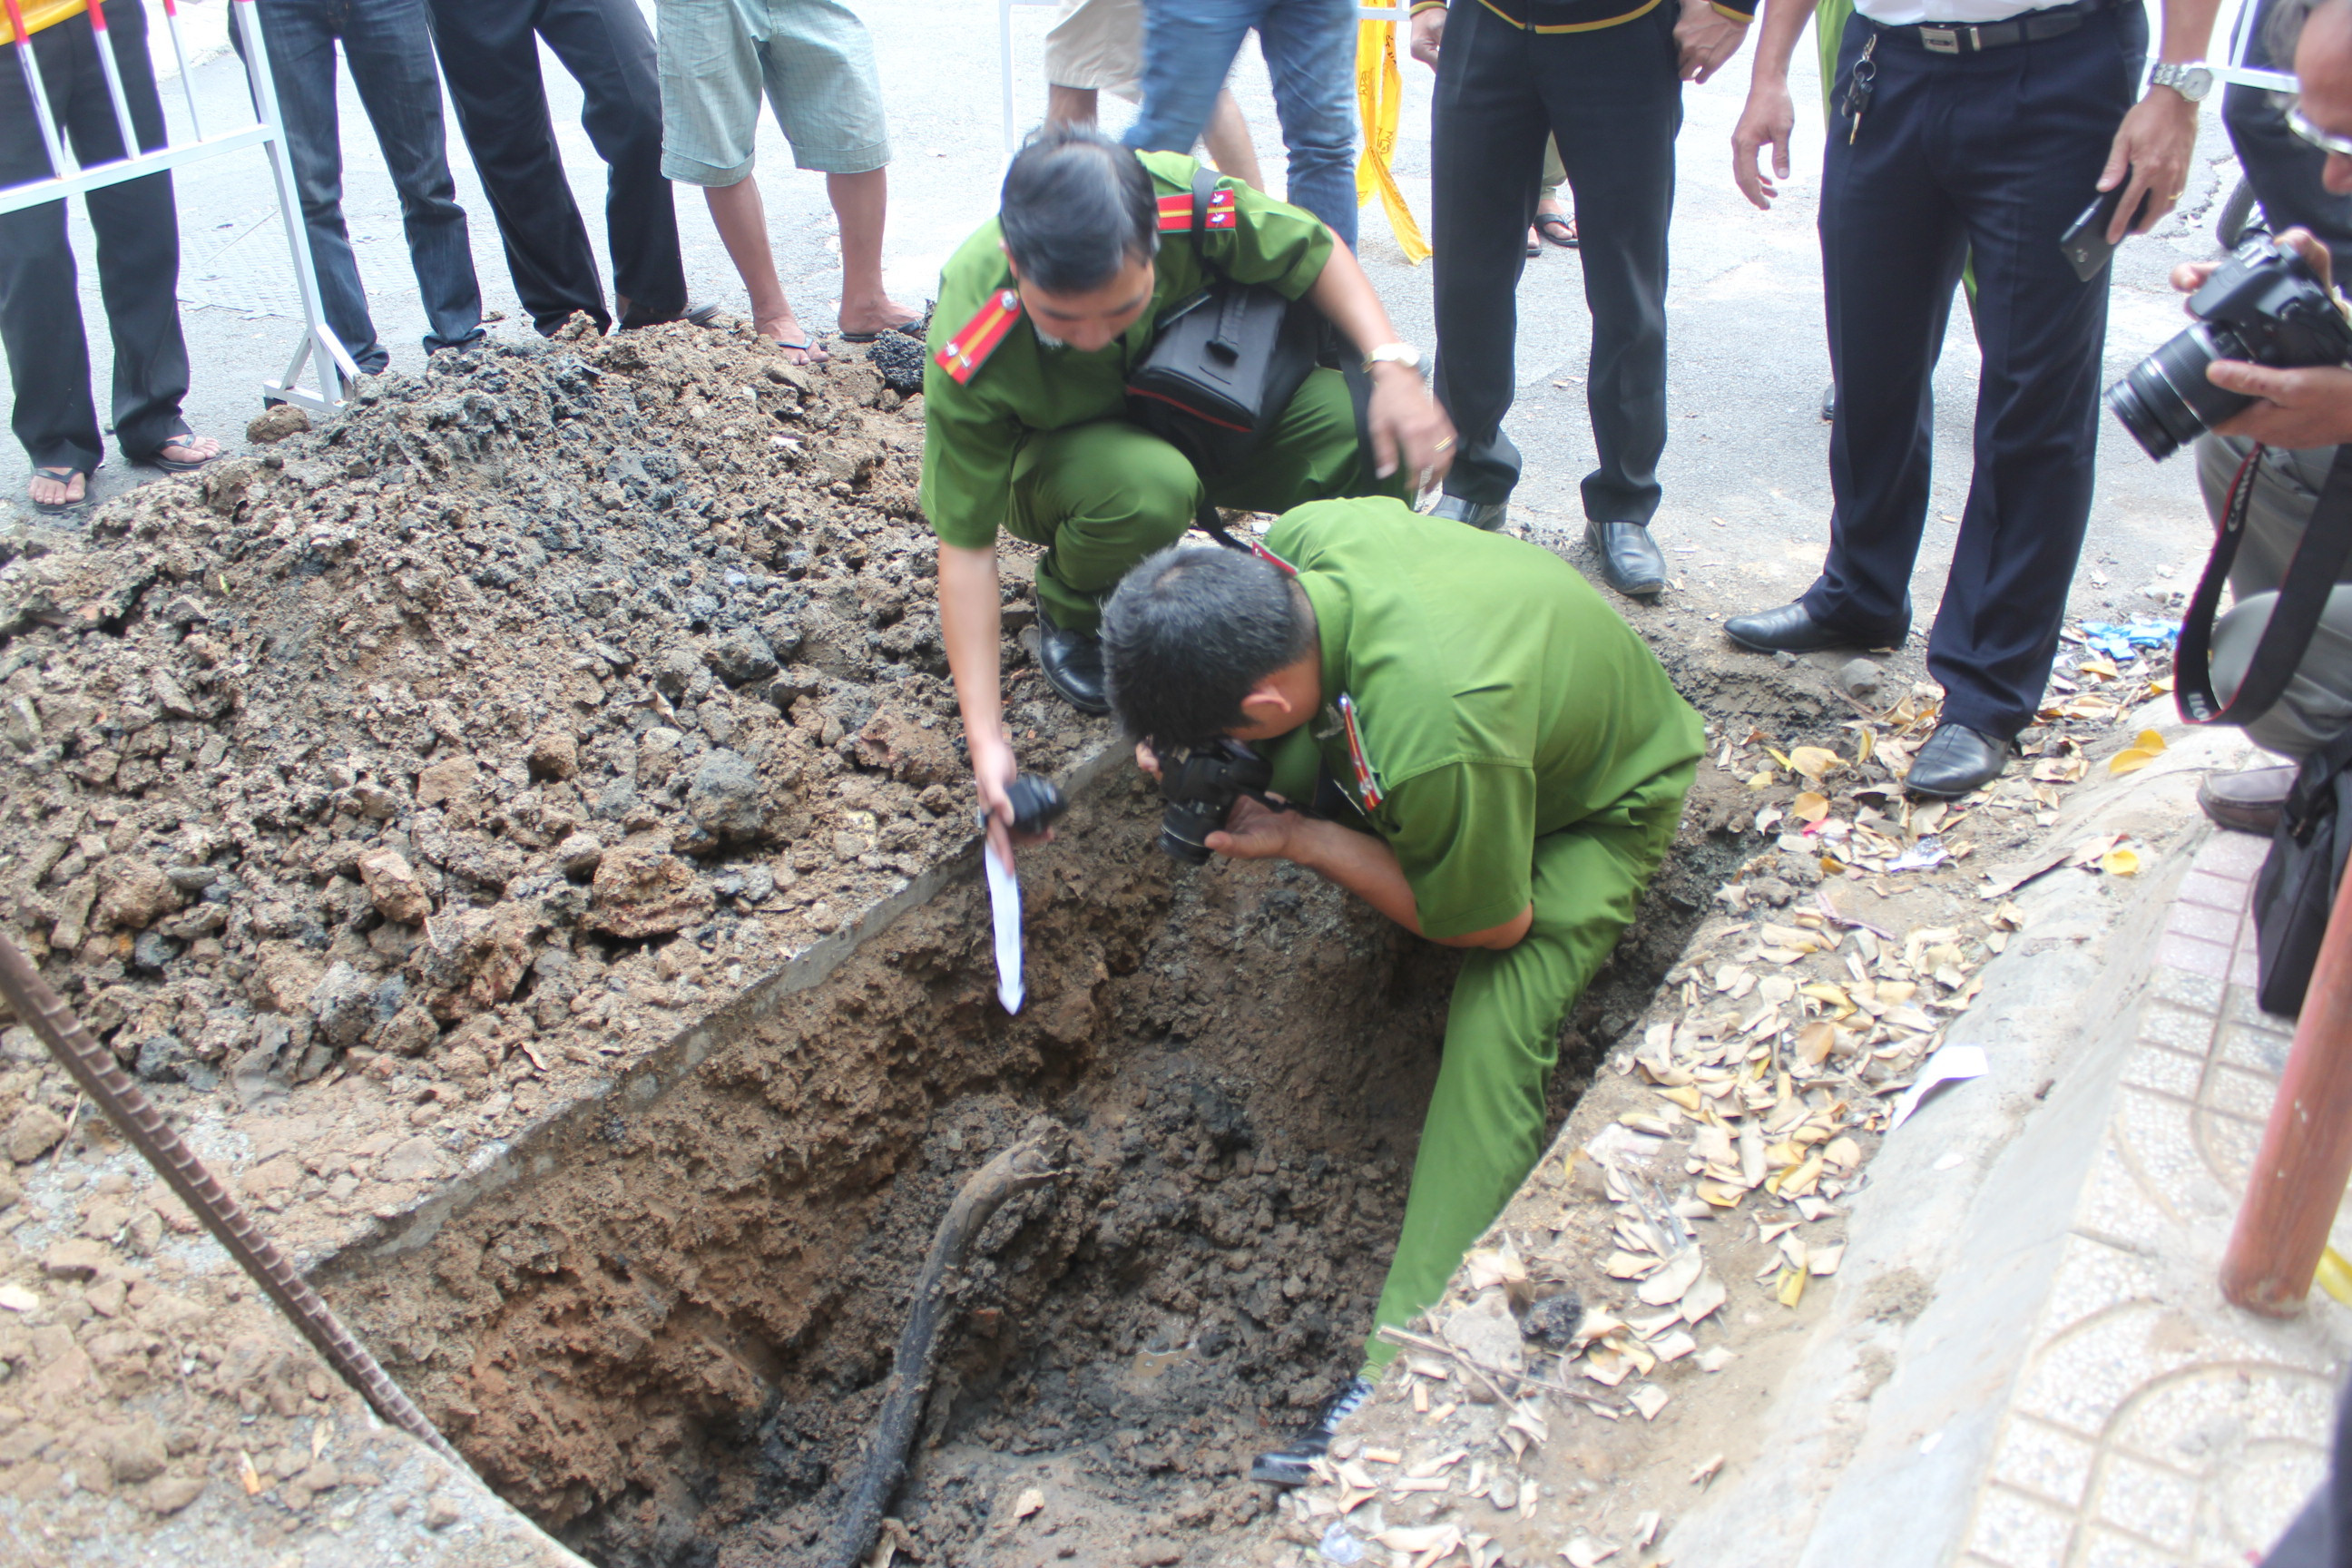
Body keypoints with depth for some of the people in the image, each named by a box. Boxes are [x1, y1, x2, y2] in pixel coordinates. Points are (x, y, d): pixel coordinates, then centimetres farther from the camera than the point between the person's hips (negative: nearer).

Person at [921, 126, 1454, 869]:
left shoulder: (1185, 201, -30)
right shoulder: (969, 357, -34)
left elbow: (1313, 251, -10)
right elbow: (966, 546, -28)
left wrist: (1394, 367, -26)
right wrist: (986, 738, -32)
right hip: (1057, 458, -2)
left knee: (1364, 427, -25)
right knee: (1147, 487, -40)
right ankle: (1070, 613, -5)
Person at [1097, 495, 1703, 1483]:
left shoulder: (1433, 743, -45)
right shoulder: (1309, 535, -26)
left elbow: (1491, 923, -27)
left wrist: (1301, 841, -21)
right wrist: (1179, 731, -16)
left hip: (1605, 801, -8)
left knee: (1496, 1022, -27)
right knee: (1284, 772, -11)